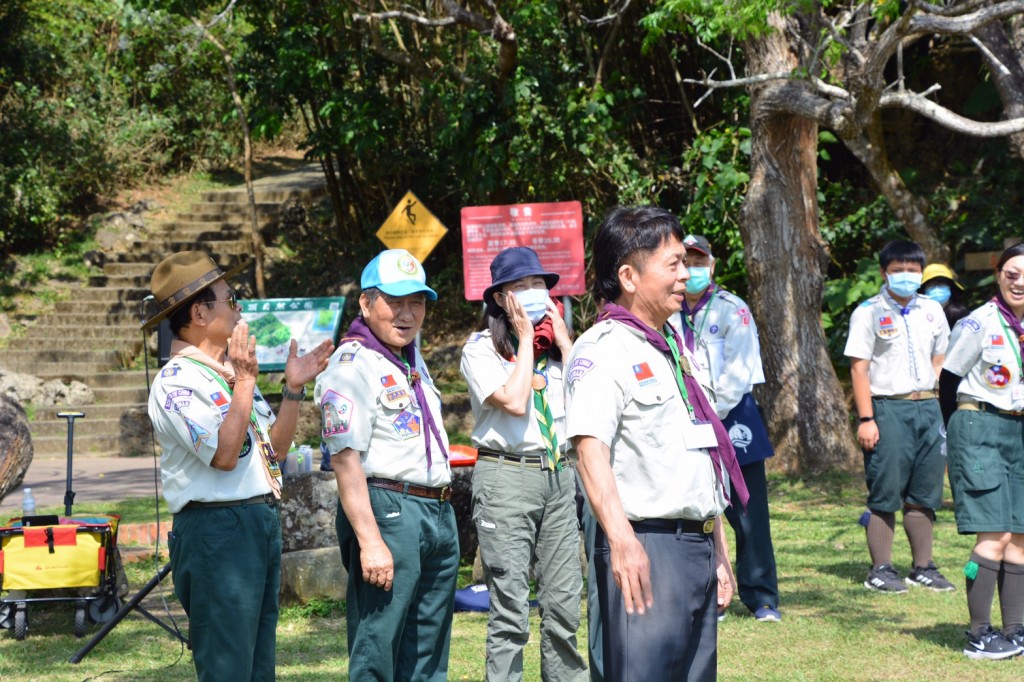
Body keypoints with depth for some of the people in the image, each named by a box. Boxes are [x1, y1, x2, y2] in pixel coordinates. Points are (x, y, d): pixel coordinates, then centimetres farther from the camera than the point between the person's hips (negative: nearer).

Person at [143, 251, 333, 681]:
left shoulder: (231, 372, 15)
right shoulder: (176, 380, -11)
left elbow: (275, 448, 18)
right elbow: (224, 454, -21)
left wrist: (293, 388, 8)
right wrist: (244, 382, -19)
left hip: (262, 523, 9)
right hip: (216, 529, -9)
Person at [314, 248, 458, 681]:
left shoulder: (412, 357, 18)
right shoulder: (352, 364, -10)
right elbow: (346, 459, -18)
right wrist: (370, 541, -24)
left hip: (440, 514, 9)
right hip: (388, 511, -9)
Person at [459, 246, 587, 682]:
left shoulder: (553, 342, 14)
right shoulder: (481, 348, -2)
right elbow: (514, 401, -17)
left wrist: (562, 338, 1)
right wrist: (525, 339, -7)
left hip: (559, 475, 5)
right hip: (507, 477, -5)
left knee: (564, 601, 7)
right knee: (510, 607, -6)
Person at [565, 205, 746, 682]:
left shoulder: (674, 347, 19)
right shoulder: (603, 351, -10)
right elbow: (590, 448, -23)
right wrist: (622, 539, -35)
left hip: (698, 546, 9)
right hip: (646, 547, -9)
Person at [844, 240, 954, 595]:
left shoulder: (932, 311, 14)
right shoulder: (868, 313, -1)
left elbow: (940, 363, 19)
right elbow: (859, 368, -6)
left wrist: (943, 412, 11)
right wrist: (866, 419, -12)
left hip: (928, 408, 5)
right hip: (888, 409, -5)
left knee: (924, 494, 8)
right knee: (885, 495, -3)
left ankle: (923, 567, 16)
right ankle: (880, 569, 5)